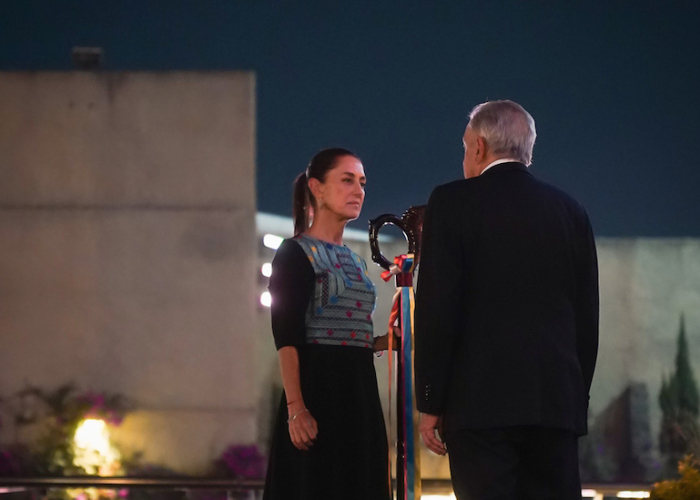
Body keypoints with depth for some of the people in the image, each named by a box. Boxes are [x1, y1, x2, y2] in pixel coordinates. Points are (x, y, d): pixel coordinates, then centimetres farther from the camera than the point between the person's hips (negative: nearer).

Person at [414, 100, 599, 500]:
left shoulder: (454, 202, 0)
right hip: (557, 403, 4)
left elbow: (437, 309, -6)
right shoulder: (571, 211, 14)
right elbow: (587, 318, 14)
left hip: (481, 402, -4)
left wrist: (429, 404, -2)